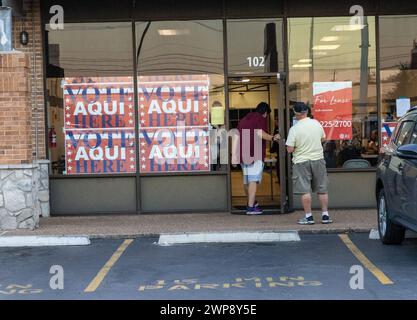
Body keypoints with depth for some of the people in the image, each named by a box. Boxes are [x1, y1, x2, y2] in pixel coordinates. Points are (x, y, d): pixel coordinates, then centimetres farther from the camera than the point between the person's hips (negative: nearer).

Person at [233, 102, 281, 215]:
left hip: (243, 154, 8)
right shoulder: (261, 119, -3)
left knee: (246, 179, 18)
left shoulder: (243, 119, 19)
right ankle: (251, 207, -13)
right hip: (255, 155, -7)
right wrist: (273, 138, -5)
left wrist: (234, 155, 12)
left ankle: (251, 202, 35)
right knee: (253, 180, -8)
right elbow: (260, 133, -20)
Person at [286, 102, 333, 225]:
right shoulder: (316, 123, 0)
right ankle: (325, 215, 14)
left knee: (305, 190, 2)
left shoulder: (294, 129, -14)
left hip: (301, 161, -4)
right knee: (322, 189, 11)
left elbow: (289, 149, -14)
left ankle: (308, 216, 3)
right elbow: (323, 138, 15)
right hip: (318, 159, 4)